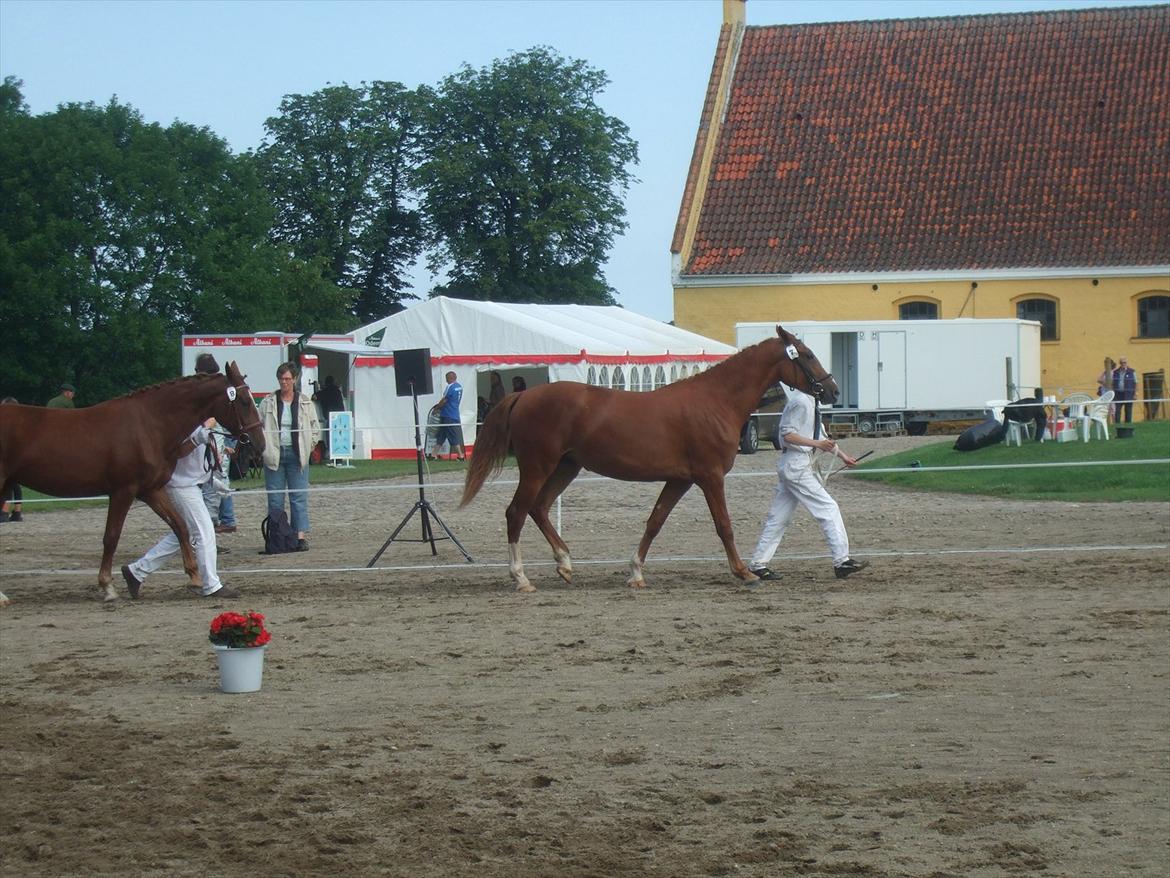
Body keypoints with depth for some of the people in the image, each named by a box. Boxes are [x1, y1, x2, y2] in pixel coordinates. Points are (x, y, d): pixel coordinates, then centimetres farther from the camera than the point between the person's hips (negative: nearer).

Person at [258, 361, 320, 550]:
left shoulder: (305, 403, 5)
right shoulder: (268, 403, 4)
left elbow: (315, 429, 11)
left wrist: (307, 447, 3)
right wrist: (265, 447, -2)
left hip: (297, 455, 0)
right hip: (274, 455, 0)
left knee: (299, 497, -4)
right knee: (275, 499, 2)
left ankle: (301, 536, -6)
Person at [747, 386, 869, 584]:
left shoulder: (808, 402, 17)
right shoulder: (800, 402, -14)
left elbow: (818, 436, 24)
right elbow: (787, 434, -19)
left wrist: (842, 455, 24)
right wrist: (818, 444, -22)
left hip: (791, 467, 10)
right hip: (796, 467, -10)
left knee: (779, 517, 10)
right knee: (828, 509, -7)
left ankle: (758, 565, 11)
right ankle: (841, 562, -6)